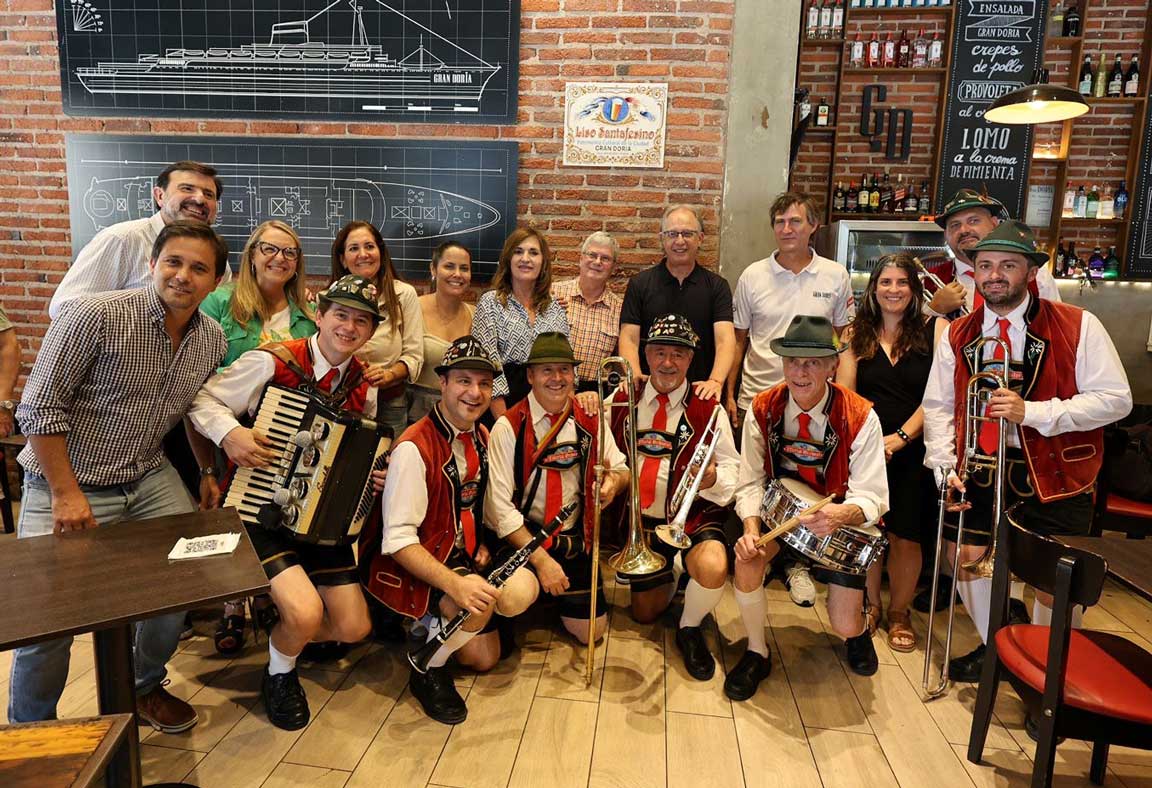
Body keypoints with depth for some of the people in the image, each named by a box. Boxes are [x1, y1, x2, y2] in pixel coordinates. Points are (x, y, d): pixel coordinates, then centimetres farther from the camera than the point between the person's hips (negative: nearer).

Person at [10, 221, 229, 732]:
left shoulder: (212, 340, -1)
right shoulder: (95, 316, -20)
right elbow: (40, 409, -17)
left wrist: (206, 472, 9)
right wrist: (66, 495, -17)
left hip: (149, 479, 5)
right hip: (67, 484, -5)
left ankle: (145, 688, 25)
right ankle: (30, 729, 22)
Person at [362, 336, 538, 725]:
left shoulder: (481, 437, 4)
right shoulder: (414, 448, -23)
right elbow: (397, 540, -25)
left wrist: (479, 546, 3)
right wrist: (454, 584, -36)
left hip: (461, 558, 8)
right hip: (406, 567, -7)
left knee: (485, 657, -4)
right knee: (478, 602, -33)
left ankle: (431, 623, 21)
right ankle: (428, 670, -6)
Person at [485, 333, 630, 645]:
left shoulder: (590, 420, 1)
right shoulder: (509, 427, -13)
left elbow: (622, 470, 8)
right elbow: (500, 505, -16)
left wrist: (615, 481, -18)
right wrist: (541, 559, -21)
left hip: (573, 537, 4)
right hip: (520, 537, -4)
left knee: (591, 631, 0)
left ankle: (556, 596, 32)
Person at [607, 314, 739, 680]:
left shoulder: (708, 408, -4)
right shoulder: (623, 399, 3)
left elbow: (730, 465, -8)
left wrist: (714, 479, -30)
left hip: (693, 516, -2)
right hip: (641, 519, 3)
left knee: (714, 568, -35)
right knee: (645, 614, 10)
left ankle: (689, 630, -2)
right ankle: (672, 573, 45)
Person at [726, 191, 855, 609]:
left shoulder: (835, 276, 2)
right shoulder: (753, 276, 2)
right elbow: (739, 341, 6)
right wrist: (730, 394, 3)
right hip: (756, 398, 0)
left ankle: (796, 563, 25)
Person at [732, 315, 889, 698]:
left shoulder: (860, 418, -18)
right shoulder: (762, 409, -11)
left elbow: (871, 497, -20)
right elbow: (751, 482, -11)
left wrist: (838, 515, -43)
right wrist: (751, 530, -30)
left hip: (839, 522, -1)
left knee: (844, 626, -9)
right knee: (747, 559, -29)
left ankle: (859, 627, 34)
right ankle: (757, 653, -1)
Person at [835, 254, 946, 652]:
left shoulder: (936, 330, 0)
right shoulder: (856, 333, 6)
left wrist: (900, 437, -14)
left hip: (914, 452, -1)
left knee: (905, 537, 4)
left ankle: (900, 613, 24)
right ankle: (870, 605, 27)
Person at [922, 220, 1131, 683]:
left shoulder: (1078, 327, -8)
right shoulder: (958, 334, 4)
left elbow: (1115, 399, -12)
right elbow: (937, 405, 6)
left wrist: (1032, 411, -23)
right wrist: (944, 464, -5)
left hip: (1054, 474, -3)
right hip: (979, 469, 4)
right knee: (965, 558, 9)